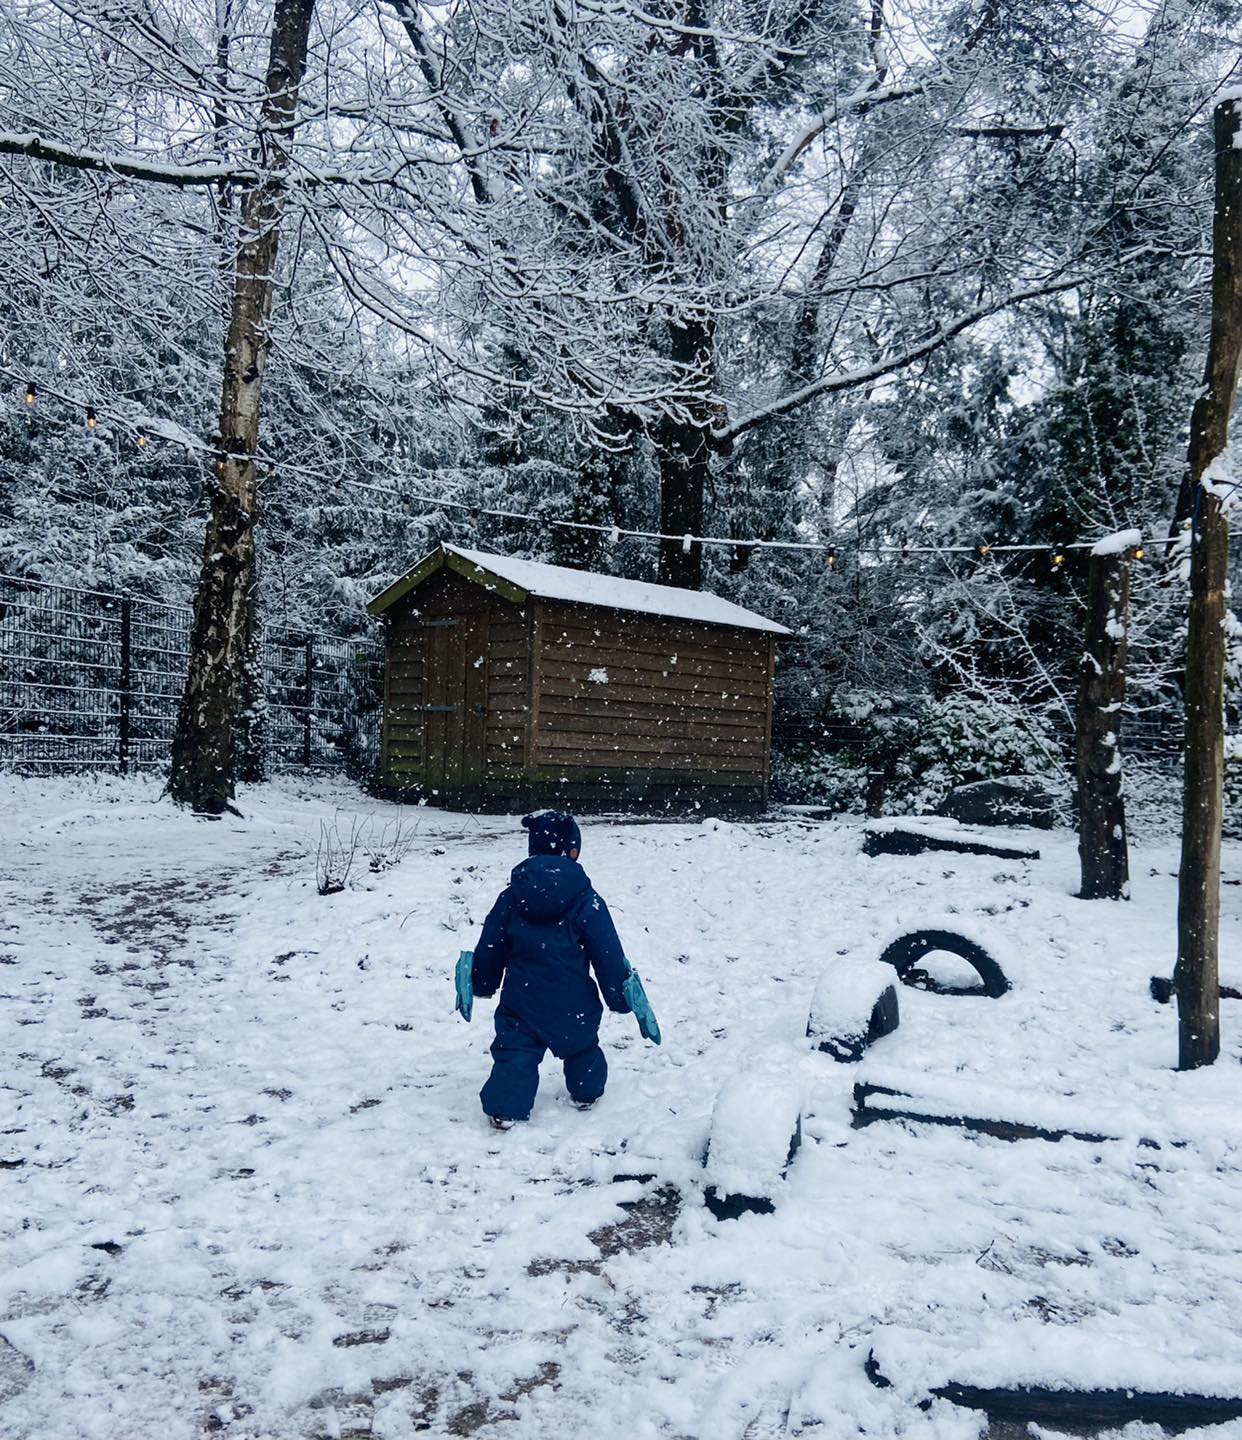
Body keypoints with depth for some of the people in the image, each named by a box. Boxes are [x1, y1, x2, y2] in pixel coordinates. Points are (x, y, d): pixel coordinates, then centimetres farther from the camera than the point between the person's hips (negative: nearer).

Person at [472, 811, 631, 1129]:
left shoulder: (511, 897, -4)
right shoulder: (585, 901, -13)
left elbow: (490, 947, 4)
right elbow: (608, 954, -9)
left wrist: (483, 983, 20)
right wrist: (620, 996, 3)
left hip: (520, 999, 1)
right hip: (573, 1003, 0)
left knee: (516, 1052, 9)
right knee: (581, 1046, 23)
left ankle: (504, 1108, -2)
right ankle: (587, 1093, 39)